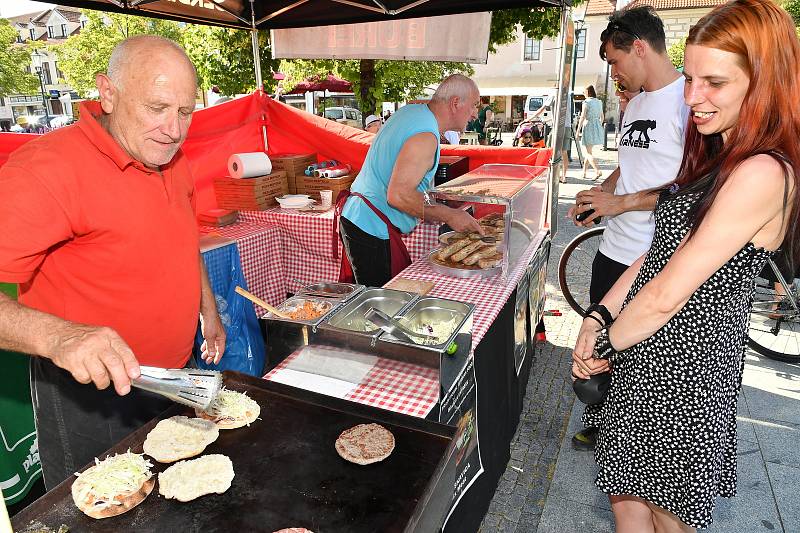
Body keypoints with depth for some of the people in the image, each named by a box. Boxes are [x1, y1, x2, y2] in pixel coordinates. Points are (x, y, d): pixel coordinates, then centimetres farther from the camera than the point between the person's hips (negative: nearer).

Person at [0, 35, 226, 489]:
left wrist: (209, 310, 16)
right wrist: (57, 336, -47)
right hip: (92, 394, -6)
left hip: (172, 380, 7)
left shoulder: (171, 159, 0)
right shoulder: (49, 168, -25)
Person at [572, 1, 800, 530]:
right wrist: (599, 318, -1)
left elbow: (666, 294, -23)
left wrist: (606, 346, -8)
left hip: (683, 365, -8)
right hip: (653, 353, 8)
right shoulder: (716, 155, 9)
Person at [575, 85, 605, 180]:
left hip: (588, 127, -7)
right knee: (588, 151, 17)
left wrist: (578, 131, -14)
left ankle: (598, 171, -20)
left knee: (589, 153, -6)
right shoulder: (599, 102, 12)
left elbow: (582, 117, -16)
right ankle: (584, 172, 21)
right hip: (597, 127, 7)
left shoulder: (586, 102, -9)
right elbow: (602, 117, 17)